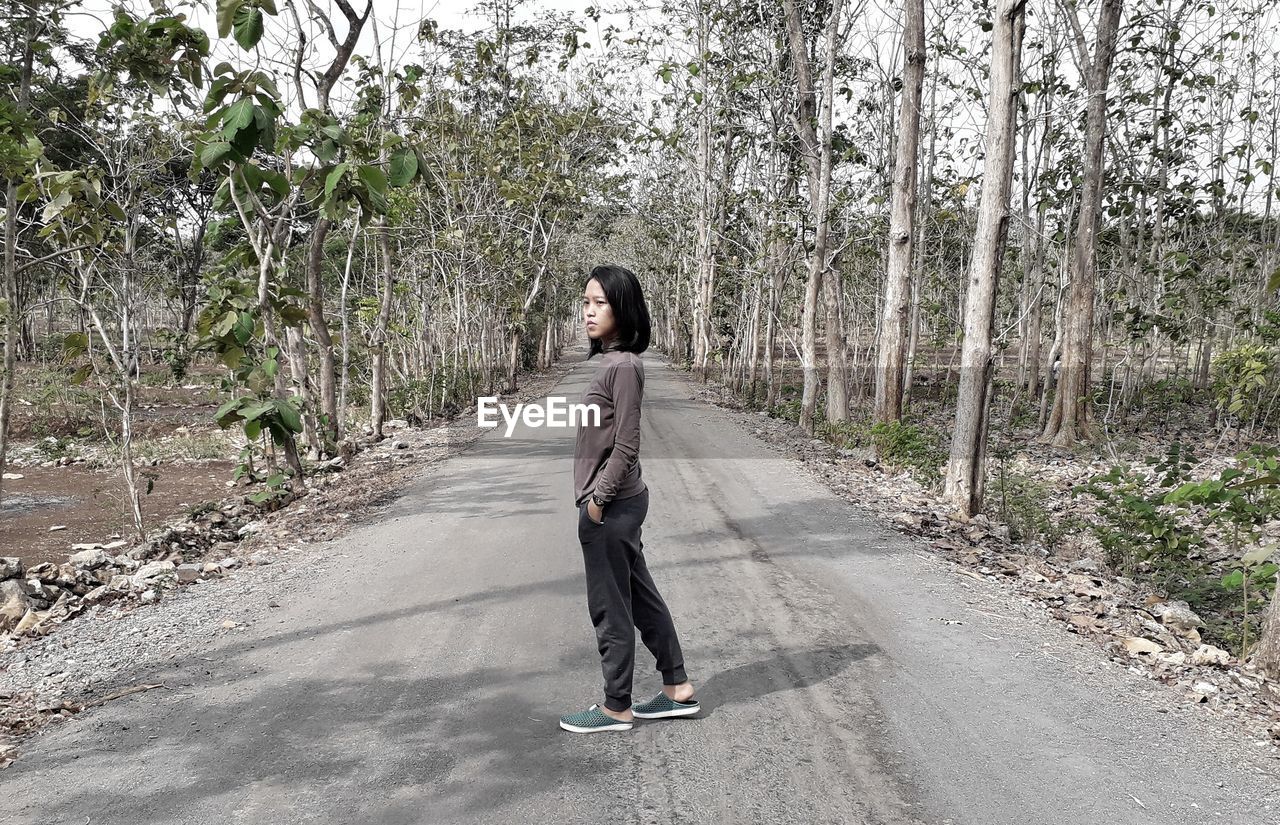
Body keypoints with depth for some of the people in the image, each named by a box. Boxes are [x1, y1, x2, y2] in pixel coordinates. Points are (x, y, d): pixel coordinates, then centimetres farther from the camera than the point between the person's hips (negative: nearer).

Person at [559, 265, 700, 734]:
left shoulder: (622, 366, -19)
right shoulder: (610, 361, 9)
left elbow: (626, 448, -21)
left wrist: (598, 500, -13)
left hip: (610, 507, -9)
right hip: (621, 504, 9)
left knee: (610, 607, 4)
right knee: (641, 596, 17)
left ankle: (616, 708, 19)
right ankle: (678, 689, 29)